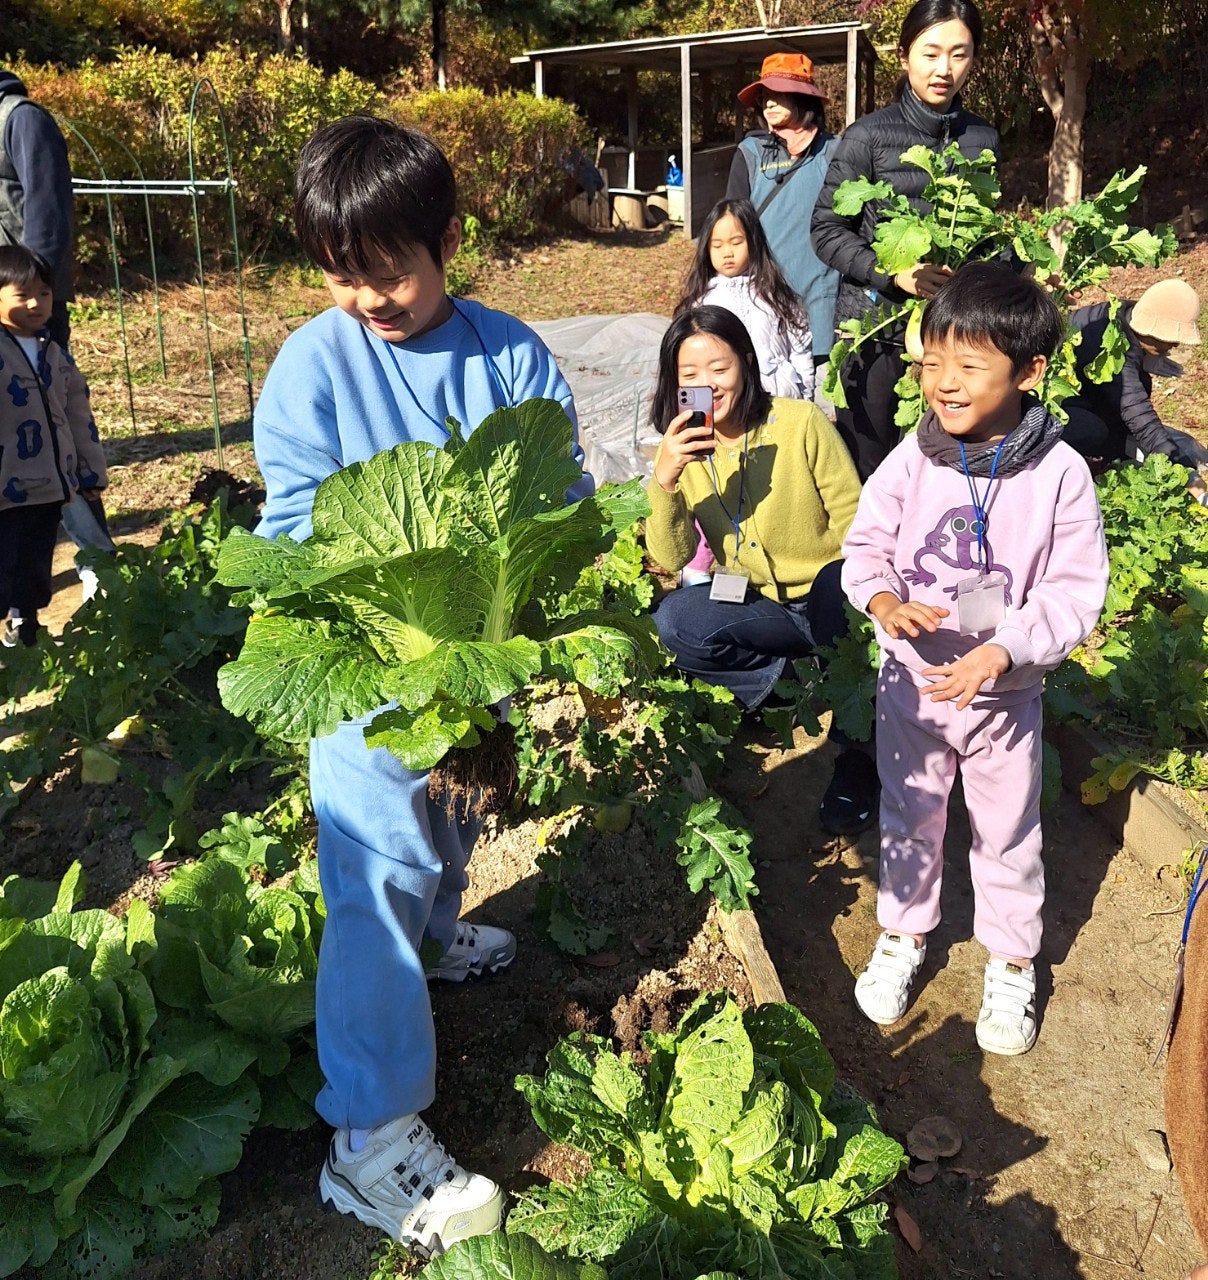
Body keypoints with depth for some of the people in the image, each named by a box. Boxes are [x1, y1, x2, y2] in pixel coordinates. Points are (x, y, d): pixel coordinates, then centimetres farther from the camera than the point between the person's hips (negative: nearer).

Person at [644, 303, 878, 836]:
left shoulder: (801, 424, -12)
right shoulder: (683, 450, -3)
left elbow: (854, 523, -9)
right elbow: (671, 560, -13)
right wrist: (664, 480, -28)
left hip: (828, 600, -3)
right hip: (757, 607, 3)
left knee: (840, 578, -37)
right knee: (670, 623, -24)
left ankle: (856, 760, -18)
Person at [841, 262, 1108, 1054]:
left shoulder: (1059, 474, -16)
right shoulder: (912, 460, -11)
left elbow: (1076, 593, -14)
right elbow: (866, 543, -2)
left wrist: (1003, 650, -28)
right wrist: (885, 601, -24)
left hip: (1004, 695, -2)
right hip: (911, 683, 2)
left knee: (1008, 835, 17)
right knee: (909, 819, 20)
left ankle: (1012, 963, 41)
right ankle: (904, 935, 44)